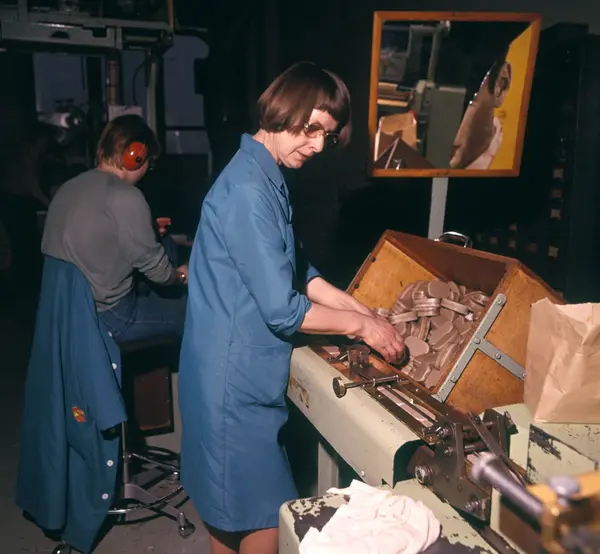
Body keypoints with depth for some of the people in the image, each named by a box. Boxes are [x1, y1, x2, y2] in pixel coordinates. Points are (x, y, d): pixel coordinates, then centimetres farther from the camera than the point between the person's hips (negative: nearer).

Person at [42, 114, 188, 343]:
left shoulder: (67, 188, 5)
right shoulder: (126, 197, -21)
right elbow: (156, 269, -16)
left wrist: (146, 230, 25)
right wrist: (181, 275, 5)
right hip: (109, 317, -9)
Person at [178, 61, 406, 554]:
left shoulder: (266, 176, 8)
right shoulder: (248, 190, -23)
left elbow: (296, 271, 13)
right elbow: (283, 310, -24)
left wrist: (359, 308, 4)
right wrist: (359, 324, -12)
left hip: (236, 370, 10)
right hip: (236, 380, -10)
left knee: (229, 504, 24)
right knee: (268, 514, 6)